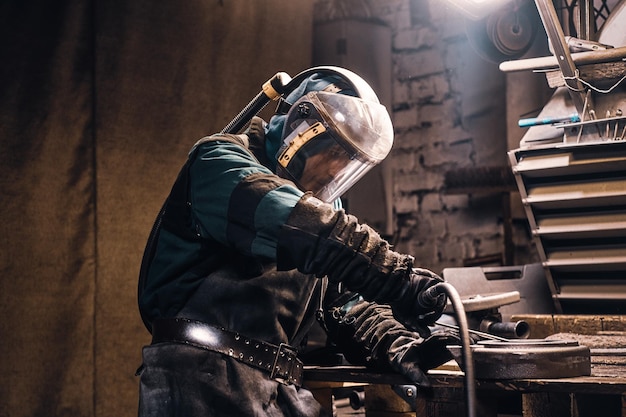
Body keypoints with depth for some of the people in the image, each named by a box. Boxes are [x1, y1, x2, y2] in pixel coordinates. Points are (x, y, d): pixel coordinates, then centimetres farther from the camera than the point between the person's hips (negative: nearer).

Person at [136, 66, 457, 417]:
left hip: (279, 387, 7)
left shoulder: (323, 207, 20)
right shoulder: (223, 162, -3)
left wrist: (396, 346, -5)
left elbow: (348, 303, 14)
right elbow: (306, 230, -21)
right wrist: (398, 279, -28)